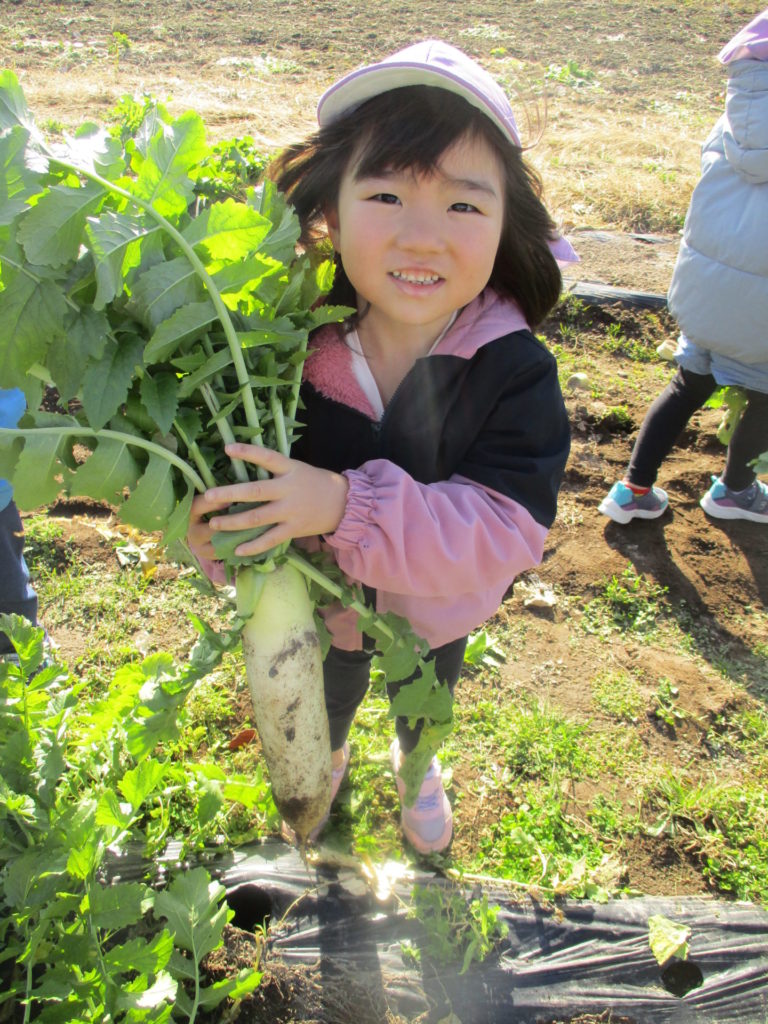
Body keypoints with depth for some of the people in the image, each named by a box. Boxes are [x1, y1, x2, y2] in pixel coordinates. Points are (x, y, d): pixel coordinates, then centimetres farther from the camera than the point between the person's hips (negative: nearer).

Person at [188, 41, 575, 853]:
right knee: (328, 699, 34)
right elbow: (224, 436, -14)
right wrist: (210, 512, -37)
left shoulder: (514, 369, -32)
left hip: (436, 609, 0)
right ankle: (328, 759, 72)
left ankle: (416, 768, 71)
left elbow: (506, 528, -37)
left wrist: (344, 504, -49)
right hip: (320, 602, 1)